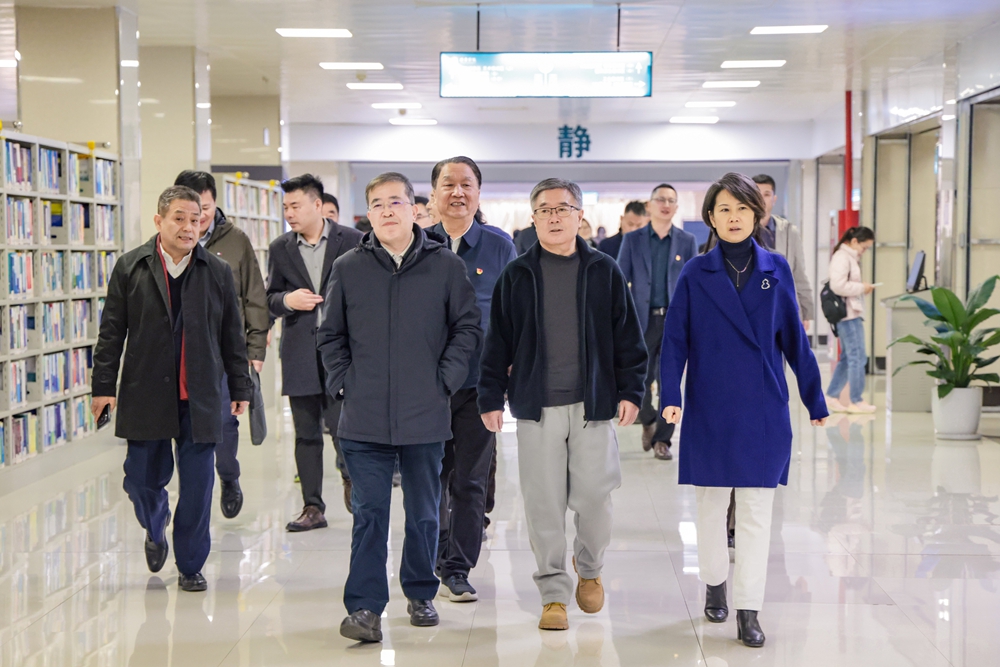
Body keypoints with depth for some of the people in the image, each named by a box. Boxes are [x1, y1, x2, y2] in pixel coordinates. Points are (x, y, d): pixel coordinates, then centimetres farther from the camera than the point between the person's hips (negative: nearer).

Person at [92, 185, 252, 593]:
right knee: (142, 478, 6)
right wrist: (104, 385, -2)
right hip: (145, 395, 0)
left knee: (197, 486, 1)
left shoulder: (218, 273, 5)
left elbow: (233, 336, 8)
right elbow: (111, 332, 2)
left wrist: (240, 388, 7)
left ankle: (190, 566, 16)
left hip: (200, 398, 0)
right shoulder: (130, 268, 2)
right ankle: (155, 530, 39)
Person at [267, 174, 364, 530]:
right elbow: (269, 299, 13)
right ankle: (313, 507, 14)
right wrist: (287, 300, -10)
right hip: (300, 353, 3)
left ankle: (351, 476, 25)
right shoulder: (280, 248, 9)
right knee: (306, 433, 6)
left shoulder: (352, 241, 0)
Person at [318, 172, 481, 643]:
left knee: (424, 512, 12)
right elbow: (331, 335, 13)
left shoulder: (446, 266, 2)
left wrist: (445, 379, -3)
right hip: (365, 419, 0)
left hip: (425, 417, 0)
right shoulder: (348, 269, 5)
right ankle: (364, 607, 2)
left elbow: (467, 327, 6)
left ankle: (420, 595, 28)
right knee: (369, 514, -1)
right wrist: (343, 382, 1)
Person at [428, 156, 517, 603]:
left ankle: (458, 570, 13)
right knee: (430, 478, 7)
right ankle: (434, 559, 23)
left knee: (470, 481, 3)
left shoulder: (500, 248, 4)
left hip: (478, 382, 0)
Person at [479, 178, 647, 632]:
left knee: (593, 497, 1)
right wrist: (491, 398, 3)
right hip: (536, 406, 0)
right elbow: (497, 342, 7)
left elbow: (627, 336, 7)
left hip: (594, 404, 0)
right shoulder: (517, 275, 5)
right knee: (544, 502, 2)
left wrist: (630, 390, 1)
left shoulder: (603, 271, 5)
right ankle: (554, 593, 14)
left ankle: (589, 568, 29)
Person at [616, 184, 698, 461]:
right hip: (642, 320, 0)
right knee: (639, 380, 3)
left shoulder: (688, 241, 6)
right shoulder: (632, 240, 4)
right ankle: (649, 422, 31)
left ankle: (662, 440, 10)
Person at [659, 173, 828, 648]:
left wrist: (815, 400, 8)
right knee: (711, 502, 12)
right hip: (710, 409, 0)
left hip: (764, 410, 0)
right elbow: (675, 340, -2)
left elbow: (794, 339, 6)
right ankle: (715, 585, 33)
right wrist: (670, 396, -15)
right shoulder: (696, 274, 0)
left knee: (756, 511, 1)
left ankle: (748, 611, 7)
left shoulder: (776, 269, 2)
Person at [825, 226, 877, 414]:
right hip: (847, 314, -11)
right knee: (858, 357, -5)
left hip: (852, 313, 11)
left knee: (847, 357, 14)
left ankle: (832, 396, 18)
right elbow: (838, 286, -23)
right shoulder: (841, 257, -14)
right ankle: (856, 401, 1)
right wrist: (862, 287, -15)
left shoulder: (851, 257, 18)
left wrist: (863, 287, 8)